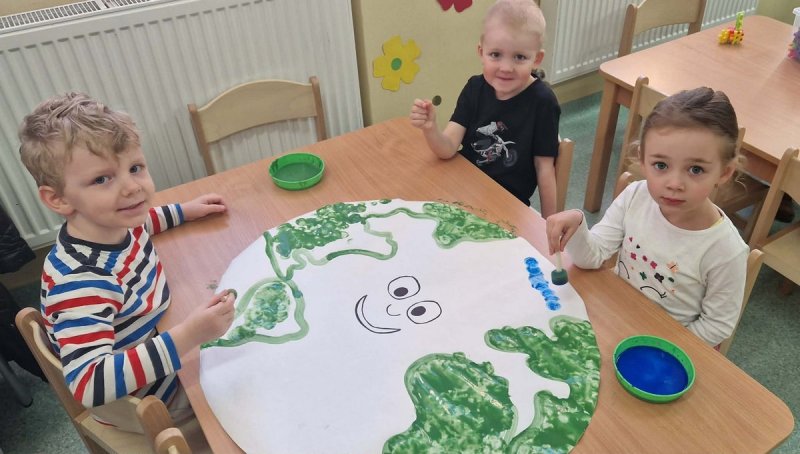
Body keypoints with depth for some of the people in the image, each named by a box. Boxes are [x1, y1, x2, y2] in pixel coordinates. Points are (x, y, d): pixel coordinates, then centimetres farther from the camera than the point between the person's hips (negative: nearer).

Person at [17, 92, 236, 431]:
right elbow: (88, 383, -46)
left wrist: (184, 211, 12)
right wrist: (188, 335, -52)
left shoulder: (112, 225, -14)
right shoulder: (81, 279, -40)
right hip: (135, 402, -7)